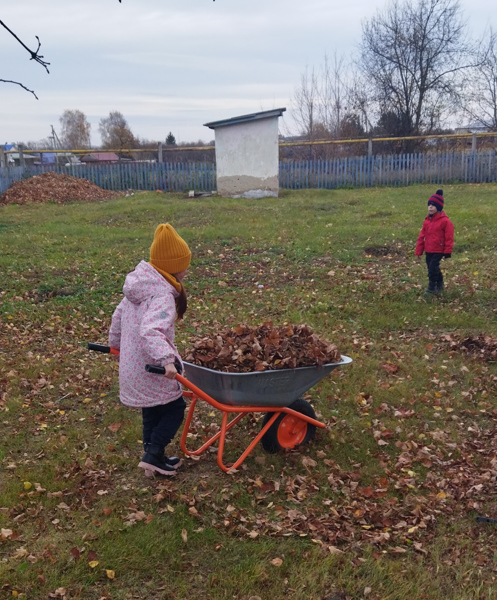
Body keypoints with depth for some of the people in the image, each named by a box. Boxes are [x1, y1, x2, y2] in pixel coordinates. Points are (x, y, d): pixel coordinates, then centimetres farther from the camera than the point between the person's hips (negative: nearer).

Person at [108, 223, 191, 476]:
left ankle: (153, 457, 33)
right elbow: (151, 331, -39)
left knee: (151, 413, 21)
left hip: (132, 365, 9)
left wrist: (116, 343, 32)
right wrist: (166, 359, -49)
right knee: (175, 408, 9)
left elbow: (118, 316, 17)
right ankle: (153, 455, 8)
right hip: (152, 369, -9)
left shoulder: (139, 286, 5)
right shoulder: (162, 295, -24)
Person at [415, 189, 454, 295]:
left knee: (433, 267, -12)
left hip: (439, 250, -7)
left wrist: (447, 252, -11)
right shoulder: (427, 220, 7)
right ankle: (439, 285, 31)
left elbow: (449, 238, -11)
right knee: (431, 268, 13)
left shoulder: (445, 221, -12)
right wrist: (419, 251, 9)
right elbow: (422, 236, 10)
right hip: (429, 250, 7)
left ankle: (432, 288, 0)